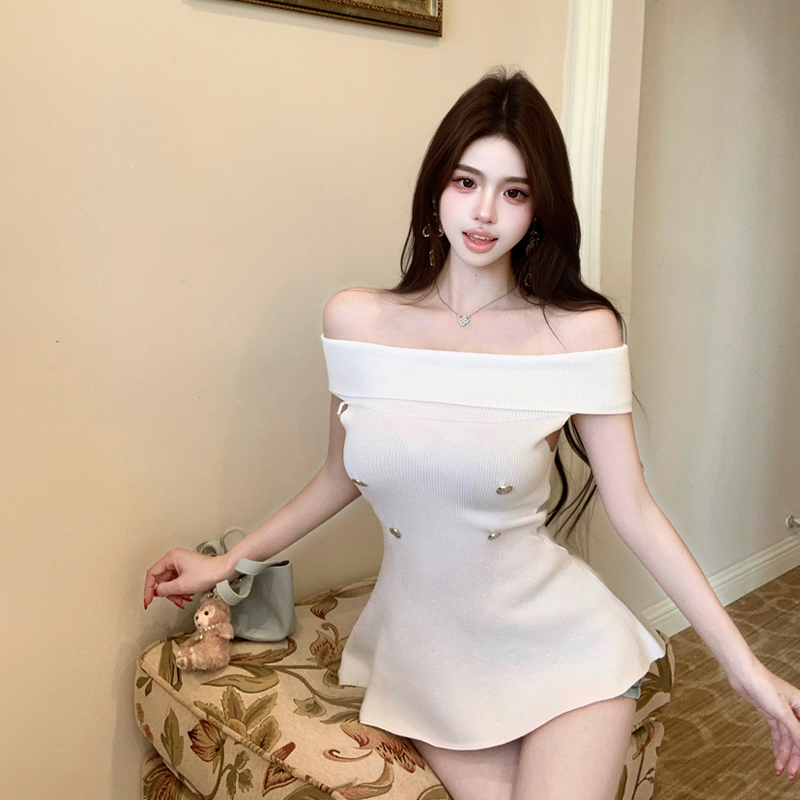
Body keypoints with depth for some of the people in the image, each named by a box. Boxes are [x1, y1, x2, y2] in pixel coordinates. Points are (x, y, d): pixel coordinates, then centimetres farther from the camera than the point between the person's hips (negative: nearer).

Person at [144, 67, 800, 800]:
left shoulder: (581, 331, -10)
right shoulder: (355, 320, -5)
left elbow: (634, 511, -7)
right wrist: (228, 563, 11)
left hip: (558, 643, -1)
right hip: (423, 655, 2)